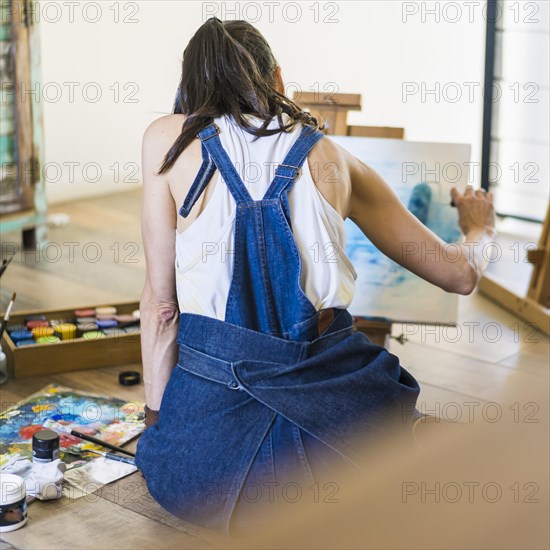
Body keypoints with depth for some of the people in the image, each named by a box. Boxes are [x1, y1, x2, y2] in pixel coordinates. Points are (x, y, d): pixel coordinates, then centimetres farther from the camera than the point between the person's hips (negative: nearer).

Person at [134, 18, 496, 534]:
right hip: (335, 391, 3)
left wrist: (156, 419, 17)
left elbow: (159, 301, 5)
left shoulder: (167, 139, 5)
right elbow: (459, 275, 17)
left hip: (215, 402, -2)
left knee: (162, 455, 34)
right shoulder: (332, 156, 10)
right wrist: (479, 228, 41)